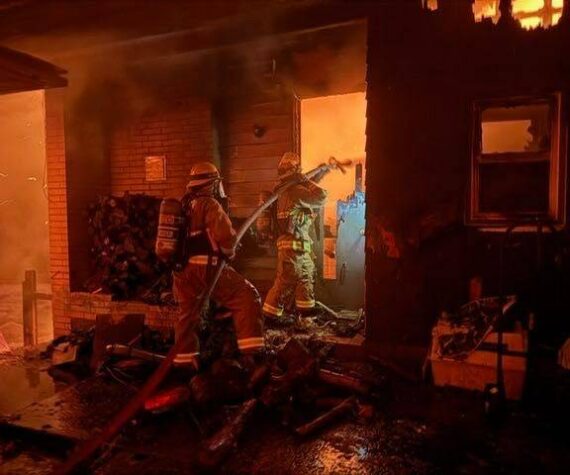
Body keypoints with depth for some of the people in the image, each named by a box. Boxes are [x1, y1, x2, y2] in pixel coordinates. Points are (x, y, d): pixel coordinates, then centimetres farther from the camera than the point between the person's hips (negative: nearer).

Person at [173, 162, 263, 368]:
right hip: (204, 268, -8)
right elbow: (226, 235, -18)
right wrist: (229, 252, 2)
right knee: (247, 297, -2)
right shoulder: (209, 204, -7)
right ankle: (251, 351, -9)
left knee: (188, 313, 20)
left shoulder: (183, 206, 18)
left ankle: (183, 362, 30)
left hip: (181, 269, 8)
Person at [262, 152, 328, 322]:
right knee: (284, 284, -5)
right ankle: (268, 317, 2)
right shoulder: (294, 190, -18)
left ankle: (306, 311, 32)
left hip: (298, 247, 10)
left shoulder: (285, 189, 11)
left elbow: (308, 189, 27)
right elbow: (321, 198, -14)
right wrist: (304, 180, -8)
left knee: (306, 277, 20)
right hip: (293, 246, -10)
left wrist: (323, 172, 28)